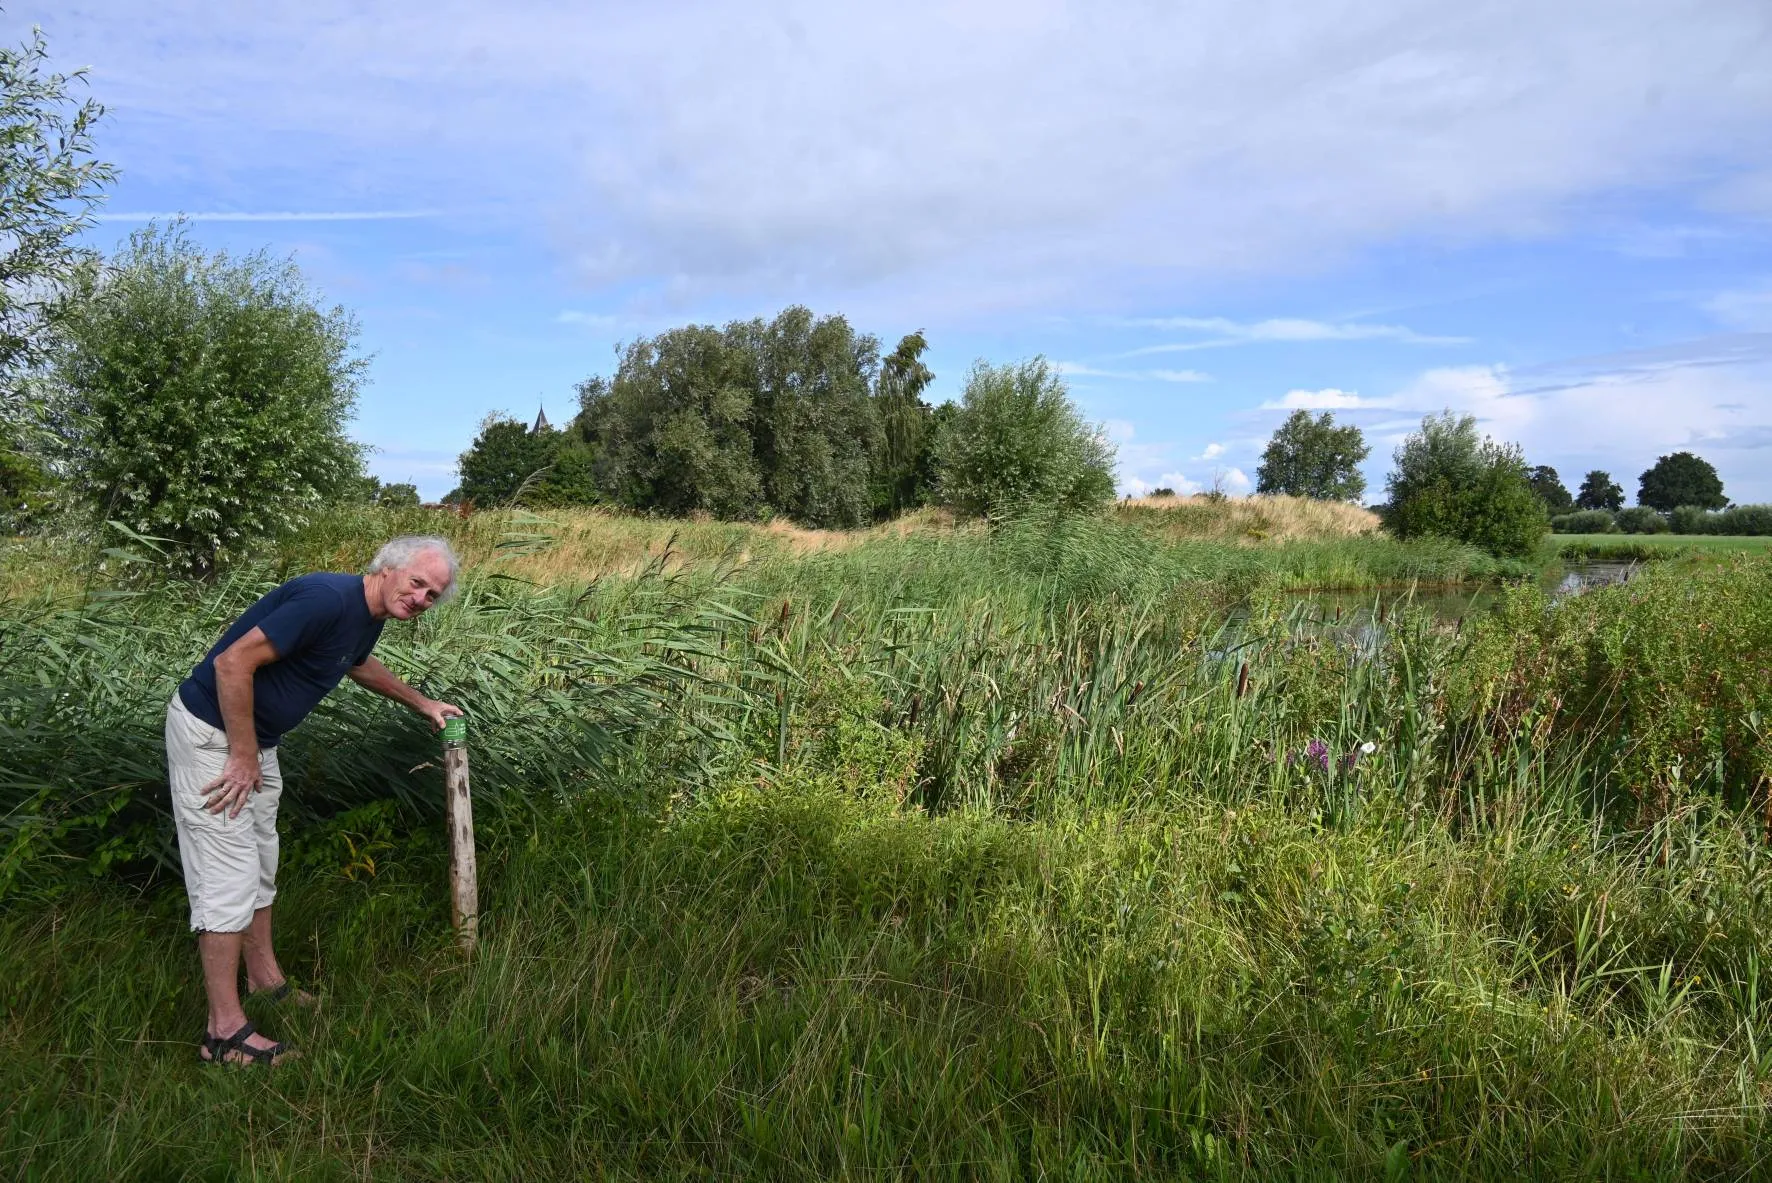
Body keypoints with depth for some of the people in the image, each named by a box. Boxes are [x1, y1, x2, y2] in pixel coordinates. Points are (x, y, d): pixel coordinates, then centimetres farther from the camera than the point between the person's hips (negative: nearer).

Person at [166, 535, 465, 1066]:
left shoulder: (370, 616, 3)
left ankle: (264, 977, 36)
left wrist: (421, 702, 30)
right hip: (210, 731, -10)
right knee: (229, 877, -7)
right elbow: (232, 663, -30)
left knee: (261, 863, 20)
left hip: (254, 736, 10)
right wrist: (244, 757, -22)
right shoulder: (328, 599, -28)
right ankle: (225, 1031, 2)